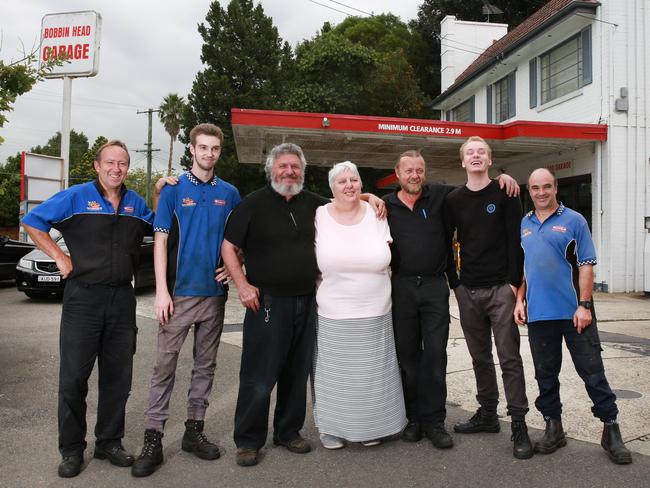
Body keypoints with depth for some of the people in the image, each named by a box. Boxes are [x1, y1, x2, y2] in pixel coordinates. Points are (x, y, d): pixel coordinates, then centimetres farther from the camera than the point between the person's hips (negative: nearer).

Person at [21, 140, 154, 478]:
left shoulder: (136, 203, 10)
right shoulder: (76, 197, -2)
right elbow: (32, 222, 2)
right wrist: (58, 256, -6)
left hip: (122, 299, 4)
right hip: (83, 297, -4)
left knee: (118, 377, 10)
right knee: (74, 376, 3)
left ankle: (109, 441, 25)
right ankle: (71, 449, 17)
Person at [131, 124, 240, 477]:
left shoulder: (229, 193, 8)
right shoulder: (173, 189, 0)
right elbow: (161, 240, -4)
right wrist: (161, 291, -11)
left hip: (215, 293, 3)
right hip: (180, 292, -3)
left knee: (205, 365, 10)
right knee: (165, 365, 0)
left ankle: (194, 430, 23)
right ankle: (153, 439, 9)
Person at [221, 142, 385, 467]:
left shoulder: (312, 203, 10)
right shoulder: (253, 204, -3)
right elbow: (229, 247, -1)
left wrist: (368, 197, 9)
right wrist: (242, 285, -11)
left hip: (305, 302, 5)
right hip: (267, 303, -5)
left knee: (297, 373, 13)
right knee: (259, 376, -1)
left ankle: (288, 431, 30)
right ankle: (248, 440, 16)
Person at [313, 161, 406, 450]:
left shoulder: (376, 214, 3)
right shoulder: (319, 217, -1)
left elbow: (384, 259, 9)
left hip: (374, 314, 2)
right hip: (333, 315, -1)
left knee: (371, 372, 11)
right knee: (335, 373, 8)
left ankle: (370, 426, 29)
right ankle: (332, 427, 25)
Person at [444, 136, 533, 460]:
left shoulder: (504, 195, 1)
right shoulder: (453, 200, 9)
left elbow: (515, 241, -3)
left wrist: (514, 282, -10)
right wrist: (455, 282, 5)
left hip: (501, 289, -3)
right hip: (468, 291, 3)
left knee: (509, 357, -2)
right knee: (480, 357, 12)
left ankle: (519, 424, 6)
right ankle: (487, 415, 24)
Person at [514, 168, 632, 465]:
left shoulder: (574, 220, 0)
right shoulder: (524, 225, 12)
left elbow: (586, 265, -5)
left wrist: (584, 305, -13)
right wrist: (520, 300, 7)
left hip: (574, 311, -3)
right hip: (538, 314, 4)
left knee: (592, 371, 2)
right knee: (545, 373, 11)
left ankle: (611, 430, 17)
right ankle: (553, 428, 24)